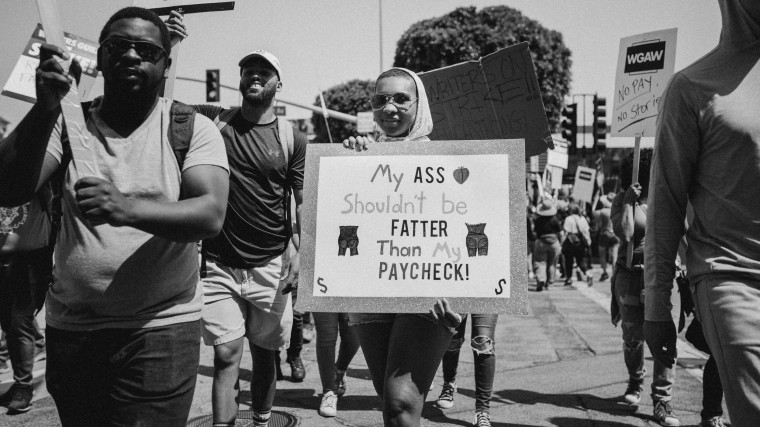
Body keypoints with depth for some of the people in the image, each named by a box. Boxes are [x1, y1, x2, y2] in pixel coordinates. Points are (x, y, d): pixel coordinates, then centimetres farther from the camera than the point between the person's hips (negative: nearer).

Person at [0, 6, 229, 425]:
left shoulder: (193, 128, -2)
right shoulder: (69, 124, 3)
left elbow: (211, 214, -17)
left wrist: (128, 208, -33)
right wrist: (45, 109, -23)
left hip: (160, 329, -2)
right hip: (70, 329, 3)